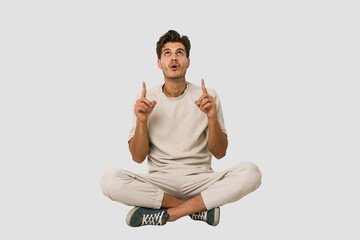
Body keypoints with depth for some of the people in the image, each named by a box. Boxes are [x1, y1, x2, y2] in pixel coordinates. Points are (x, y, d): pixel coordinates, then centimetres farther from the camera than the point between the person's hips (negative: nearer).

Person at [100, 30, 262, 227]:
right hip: (159, 181, 0)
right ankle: (199, 208, -19)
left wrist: (212, 118, -15)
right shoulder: (146, 100, 4)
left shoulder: (208, 97, 3)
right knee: (109, 180, -29)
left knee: (251, 173, -28)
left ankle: (166, 214, -22)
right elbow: (138, 157, 2)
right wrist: (141, 121, -14)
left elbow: (219, 153, 1)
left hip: (200, 180, 0)